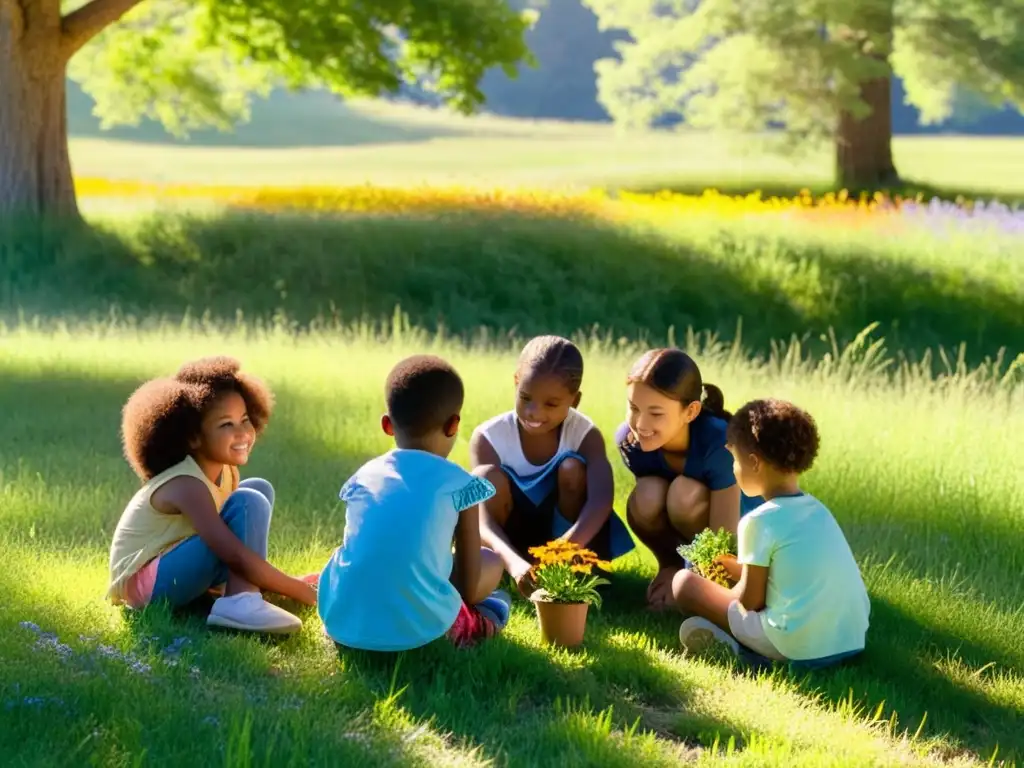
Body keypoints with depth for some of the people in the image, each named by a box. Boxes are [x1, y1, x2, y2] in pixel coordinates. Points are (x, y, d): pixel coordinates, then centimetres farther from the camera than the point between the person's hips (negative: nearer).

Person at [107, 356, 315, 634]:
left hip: (169, 564, 10)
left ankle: (240, 589, -4)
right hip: (143, 582, -10)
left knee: (260, 489, 10)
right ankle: (240, 603, -29)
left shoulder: (225, 472, -1)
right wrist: (302, 592, -28)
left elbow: (236, 540, 10)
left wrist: (286, 581, -2)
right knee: (249, 503, -23)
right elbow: (237, 556, -33)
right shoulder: (187, 485, -27)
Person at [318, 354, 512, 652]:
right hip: (414, 626, -3)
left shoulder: (363, 476, 10)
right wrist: (465, 623, 24)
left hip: (342, 621, 3)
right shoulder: (459, 484, 0)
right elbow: (468, 582, 3)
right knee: (490, 561, 20)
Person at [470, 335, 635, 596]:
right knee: (486, 477, -29)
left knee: (572, 467, -27)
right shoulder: (489, 437, -20)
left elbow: (601, 500, -36)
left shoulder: (586, 435, -17)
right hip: (511, 543, -1)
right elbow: (482, 520, -33)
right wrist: (514, 563, -55)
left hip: (568, 537, 1)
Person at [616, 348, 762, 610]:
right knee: (647, 494, -29)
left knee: (686, 493, -34)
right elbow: (649, 506, -7)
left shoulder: (718, 443, -33)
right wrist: (671, 567, -12)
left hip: (741, 536, -3)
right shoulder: (629, 439, -22)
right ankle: (671, 564, -2)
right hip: (688, 537, 3)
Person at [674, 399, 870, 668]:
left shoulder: (759, 521, -9)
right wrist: (737, 566, 27)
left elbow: (751, 600, -4)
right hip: (853, 639, 7)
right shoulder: (816, 509, 13)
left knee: (685, 581, 2)